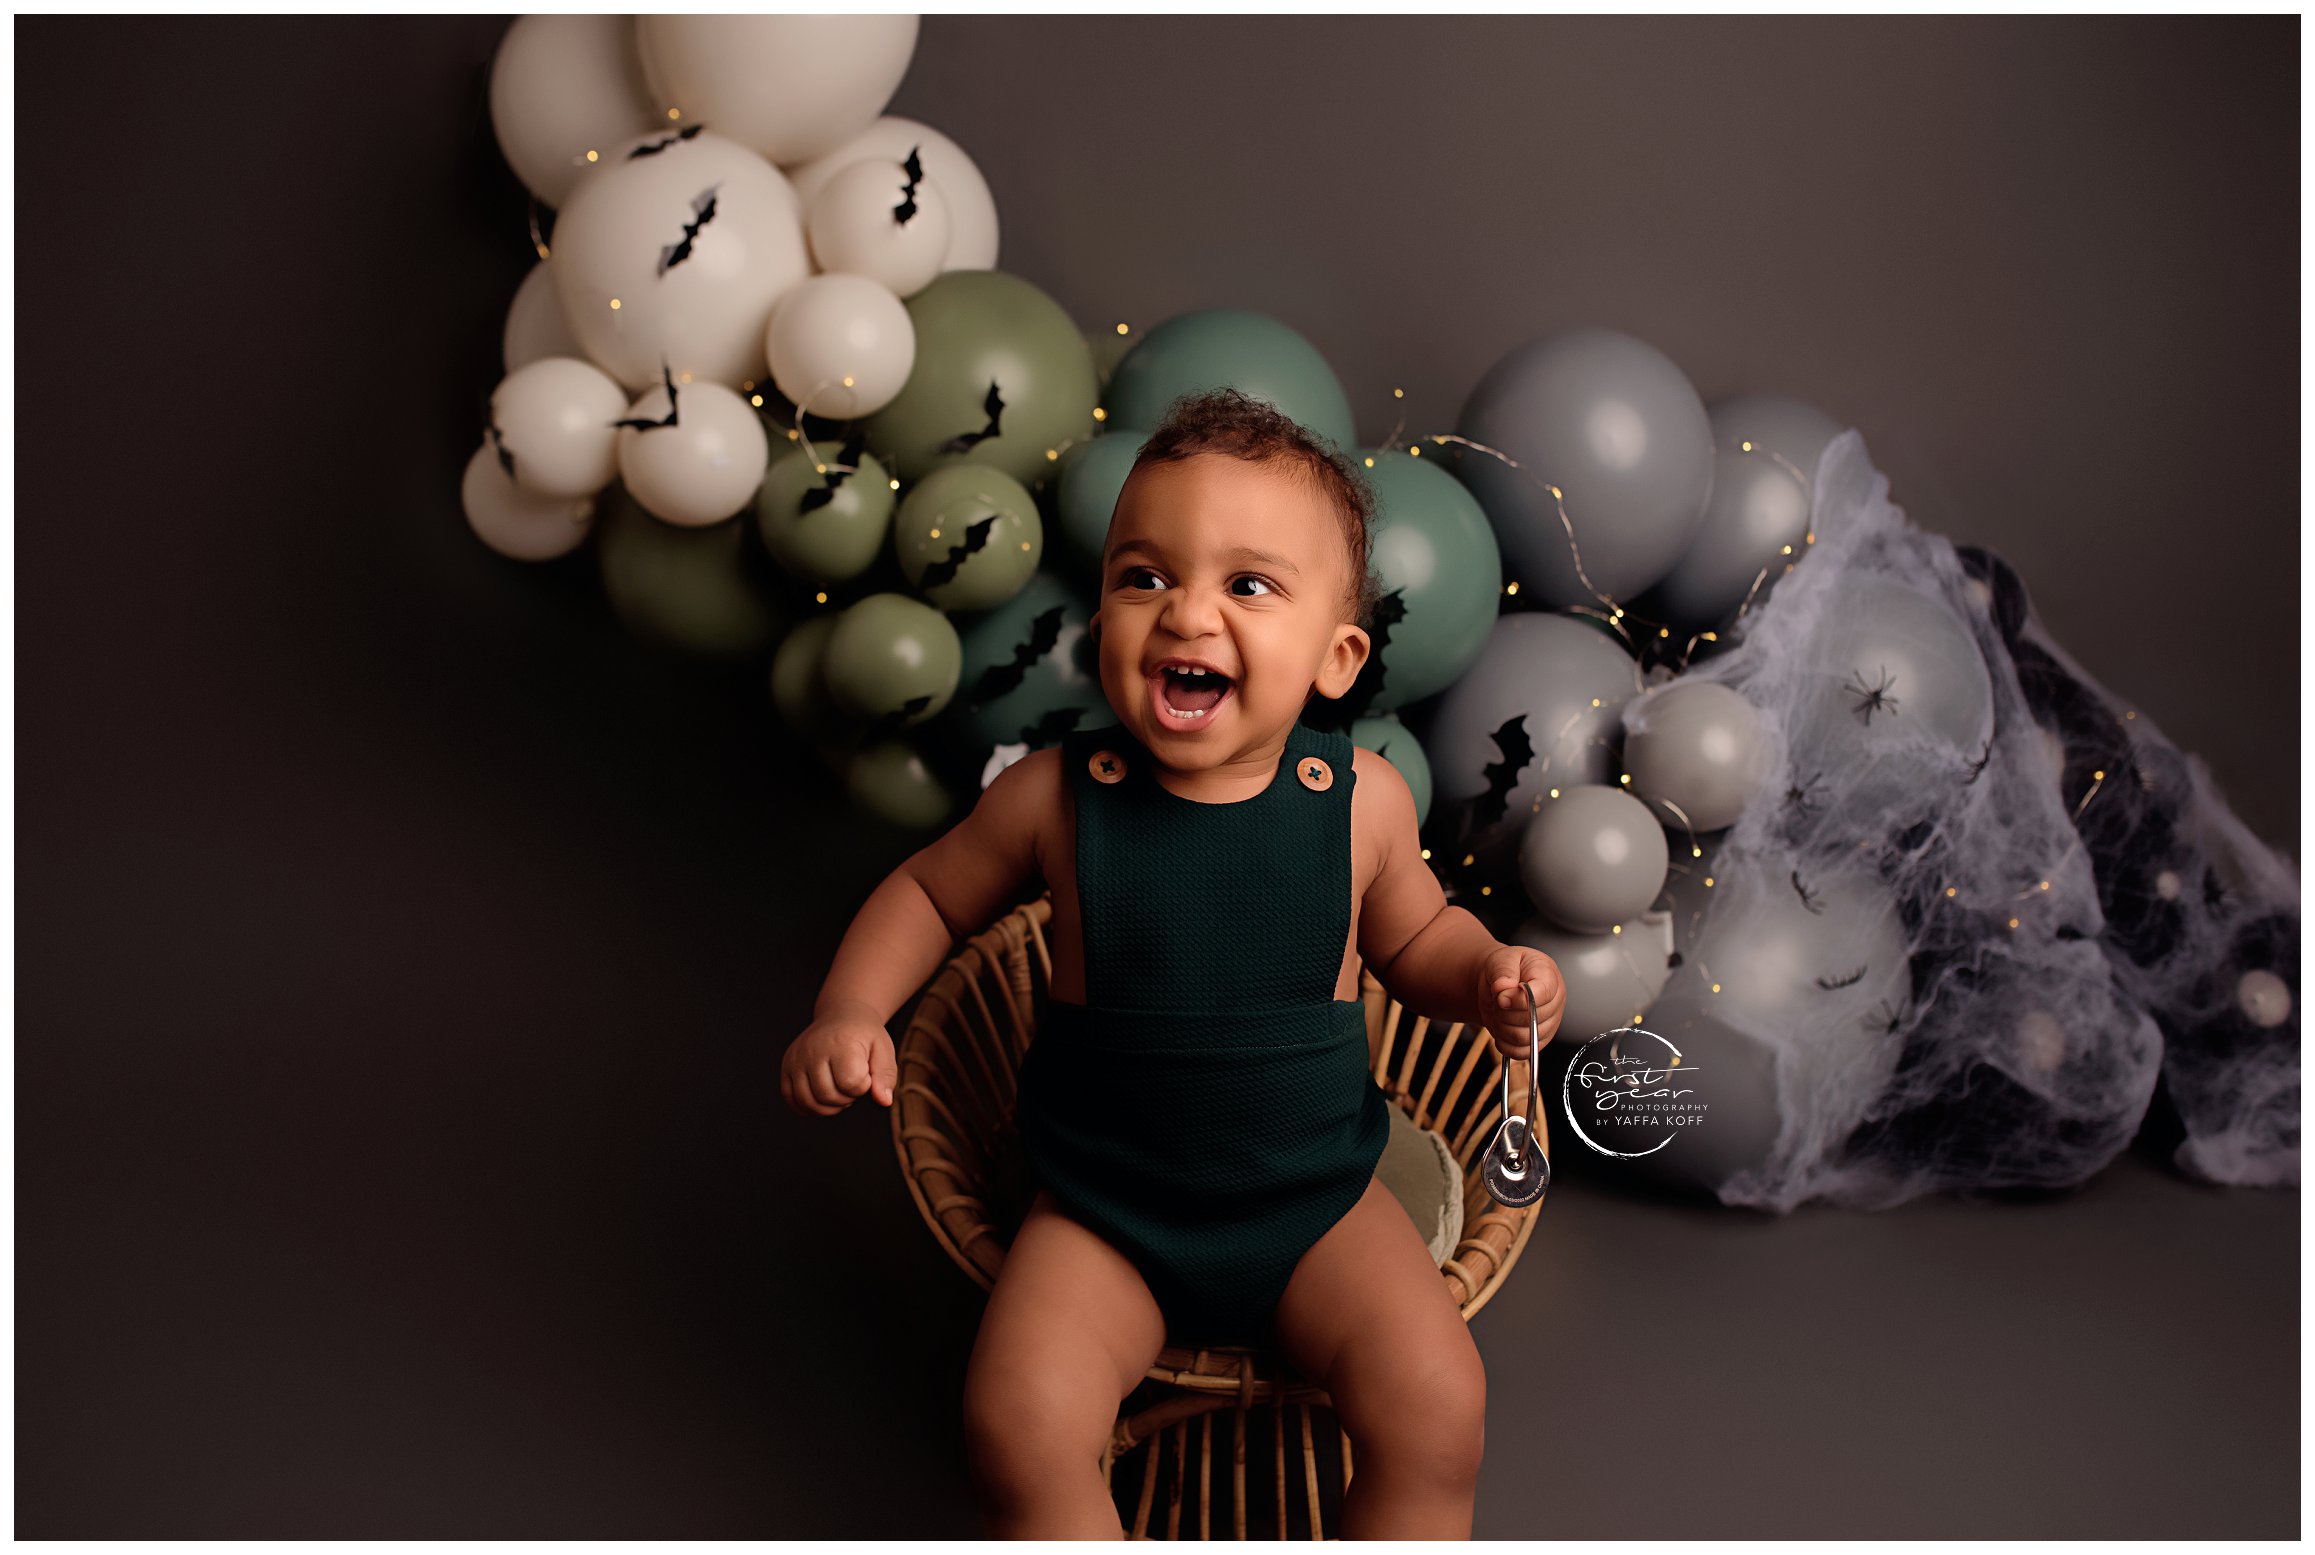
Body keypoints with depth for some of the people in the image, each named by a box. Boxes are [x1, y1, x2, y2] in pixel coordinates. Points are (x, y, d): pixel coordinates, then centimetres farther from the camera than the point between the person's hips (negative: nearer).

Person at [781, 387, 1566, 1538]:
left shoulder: (1361, 800, -10)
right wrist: (849, 1012, -9)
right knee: (1020, 1425, -21)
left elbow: (1414, 936, 9)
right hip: (1104, 1215, 0)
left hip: (1314, 1202, 1)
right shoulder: (1054, 798, -13)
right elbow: (929, 892, 5)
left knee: (1439, 1410, -17)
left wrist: (1486, 976, -11)